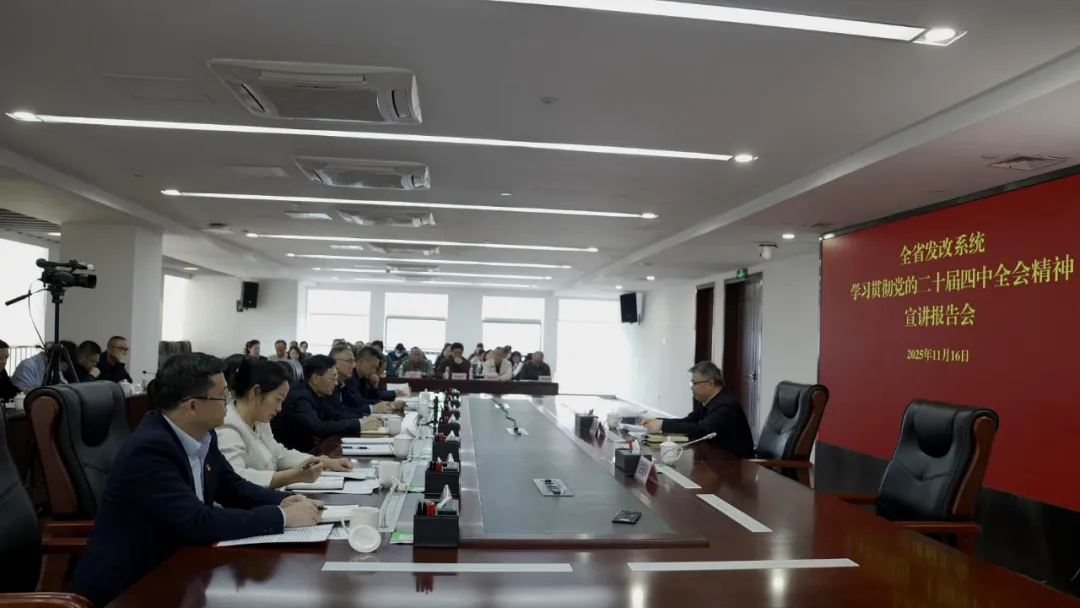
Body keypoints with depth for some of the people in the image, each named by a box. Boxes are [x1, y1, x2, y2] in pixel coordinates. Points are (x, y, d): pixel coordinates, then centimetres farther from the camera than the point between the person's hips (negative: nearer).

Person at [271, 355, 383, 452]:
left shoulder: (315, 393, 2)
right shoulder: (300, 398, -23)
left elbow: (334, 415, 9)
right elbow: (318, 428, -34)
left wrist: (363, 420, -8)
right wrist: (360, 425, -29)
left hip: (303, 447, 8)